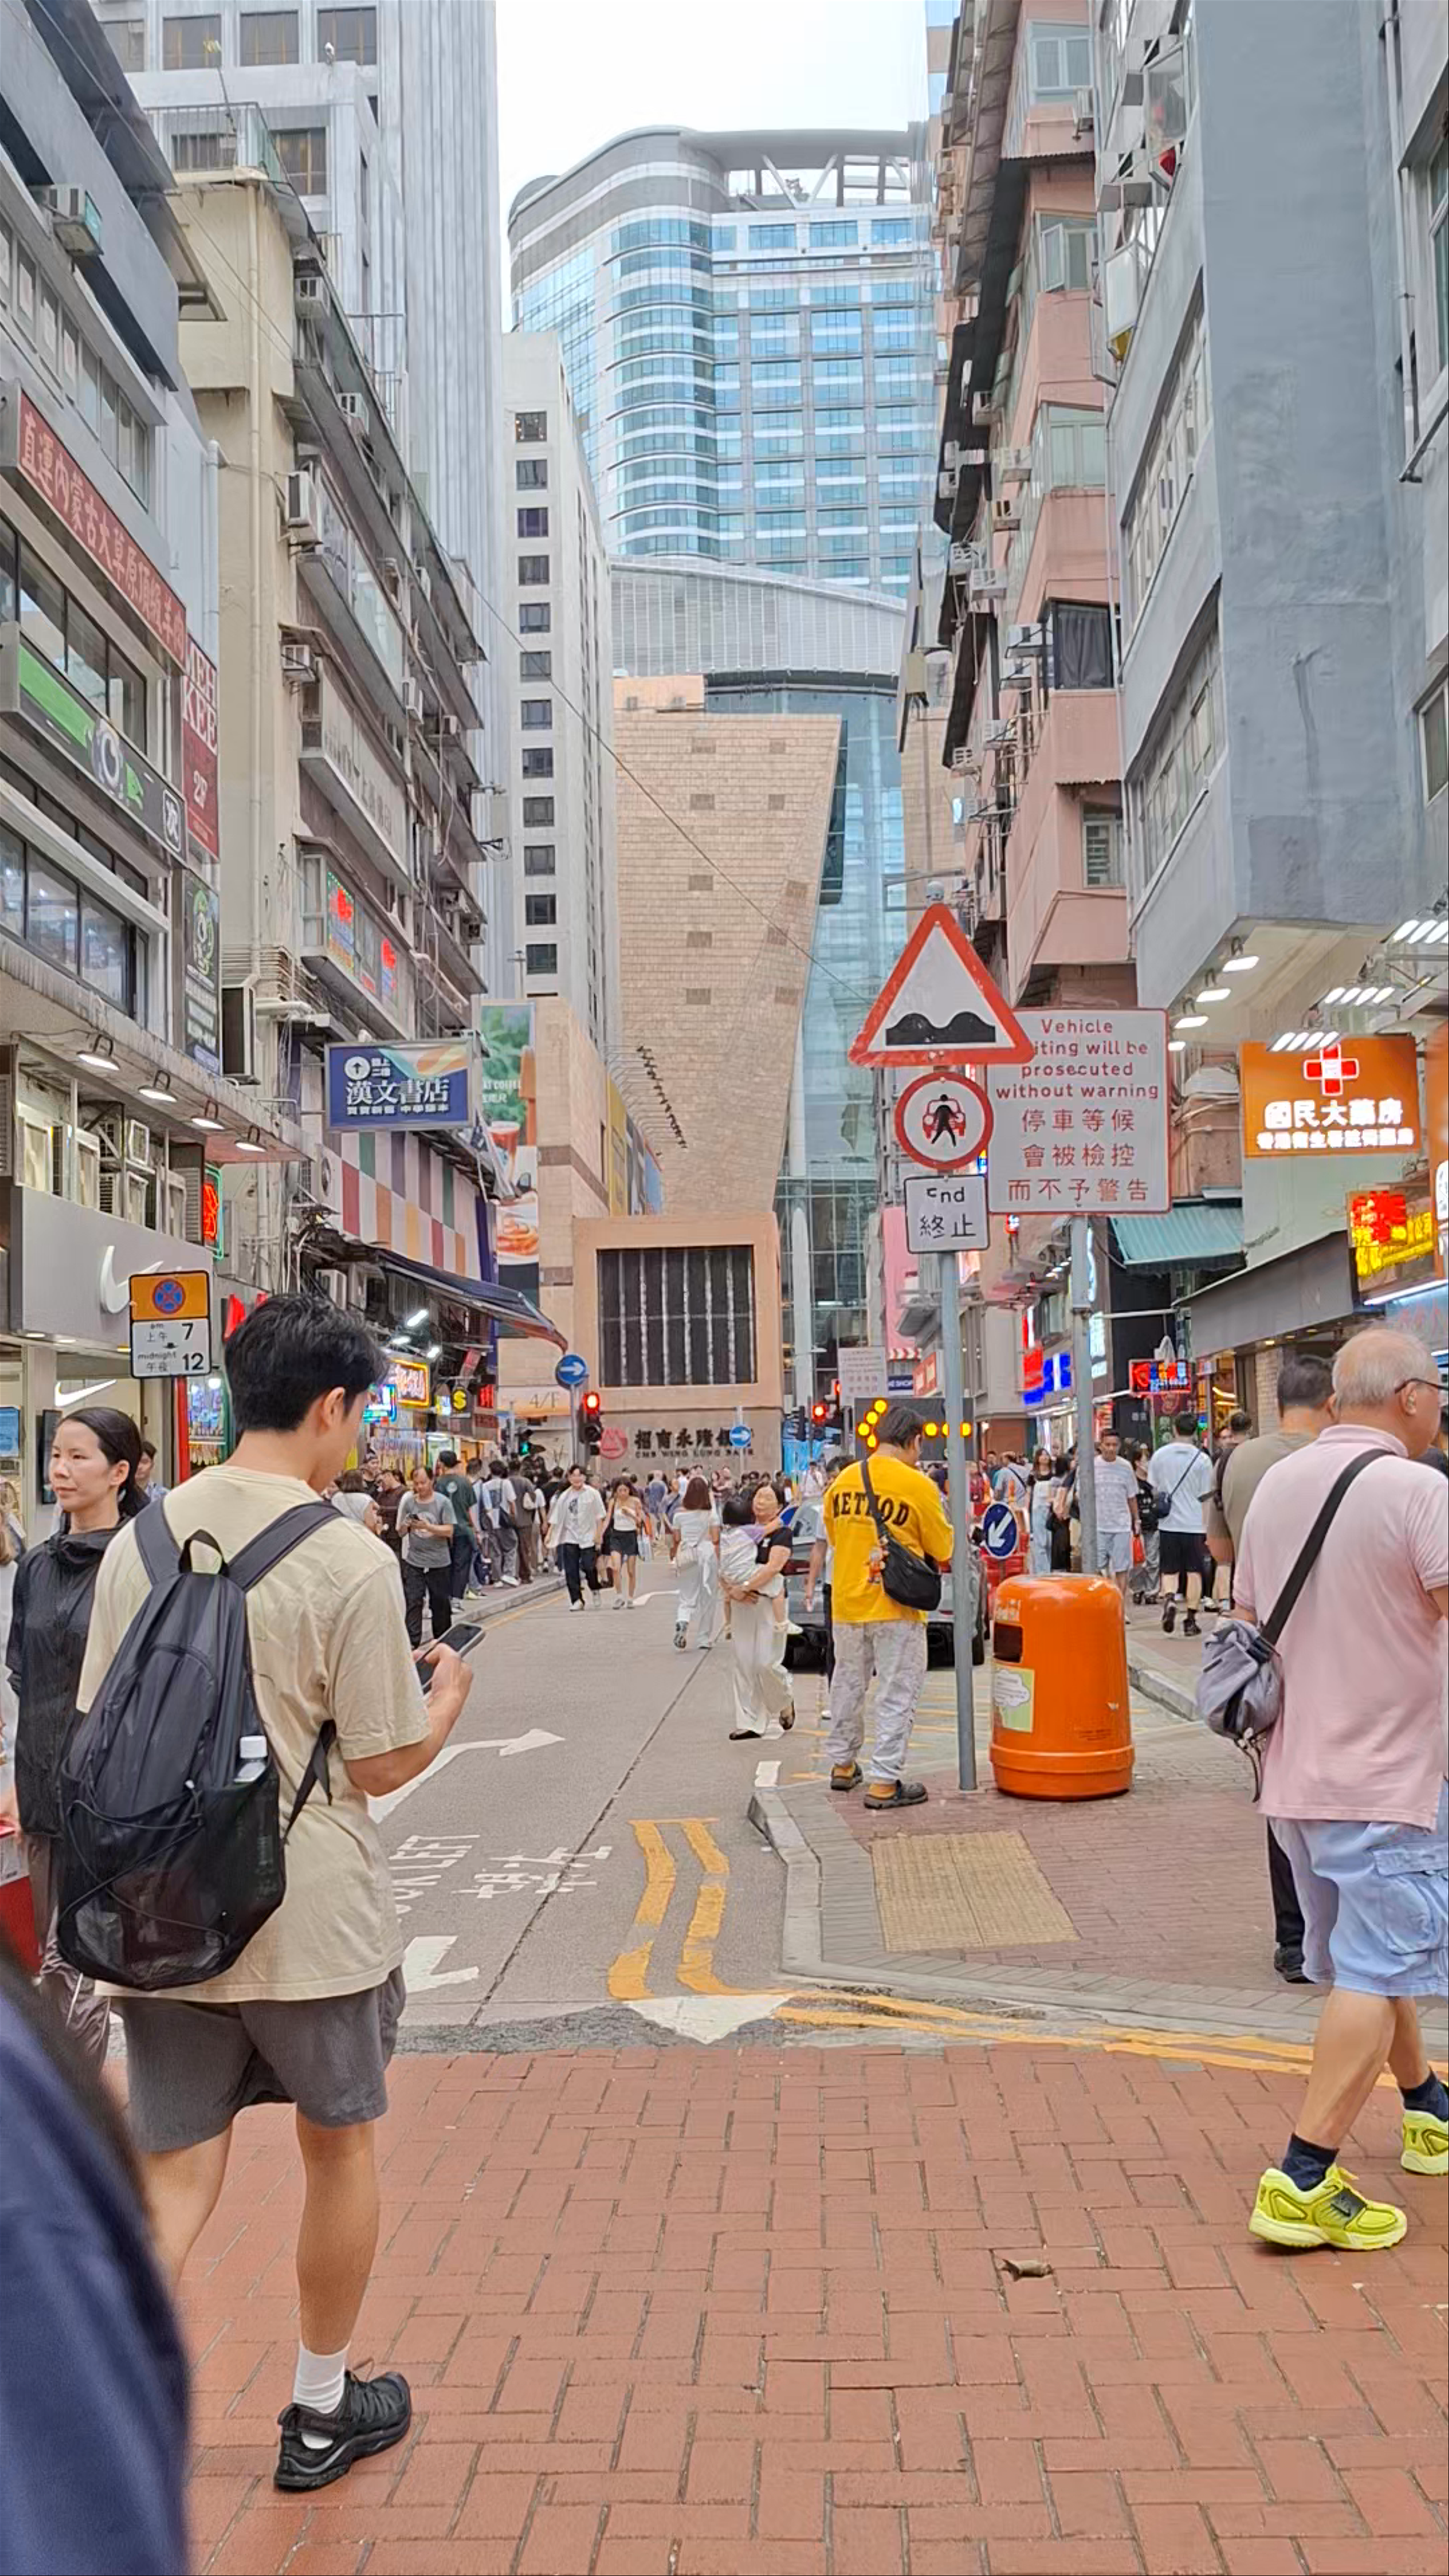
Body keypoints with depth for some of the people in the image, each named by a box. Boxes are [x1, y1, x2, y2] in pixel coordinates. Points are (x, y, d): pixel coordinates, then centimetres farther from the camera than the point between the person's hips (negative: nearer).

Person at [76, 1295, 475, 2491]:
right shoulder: (348, 1559, -16)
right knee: (341, 2148, 19)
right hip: (312, 1921, -4)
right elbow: (382, 1767, -10)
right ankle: (323, 2411, 35)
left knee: (174, 2183, 11)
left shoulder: (140, 1539, -1)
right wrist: (449, 1699, 9)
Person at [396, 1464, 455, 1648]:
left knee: (440, 1602, 9)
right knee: (413, 1602, -7)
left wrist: (427, 1526, -22)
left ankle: (442, 1639, 26)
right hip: (414, 1561, 1)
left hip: (439, 1562, -1)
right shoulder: (409, 1502, 4)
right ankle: (412, 1642, -7)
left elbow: (449, 1531, -10)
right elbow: (401, 1533, 8)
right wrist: (405, 1526, -15)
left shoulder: (442, 1503, -4)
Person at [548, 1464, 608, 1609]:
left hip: (588, 1537, -2)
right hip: (569, 1538, 2)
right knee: (571, 1571, -2)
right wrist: (550, 1535, -2)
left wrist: (598, 1535, -4)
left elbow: (599, 1517, 2)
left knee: (589, 1567, -8)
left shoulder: (593, 1494, 0)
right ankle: (577, 1600, 5)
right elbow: (556, 1519, 6)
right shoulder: (564, 1497, 5)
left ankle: (595, 1590, 22)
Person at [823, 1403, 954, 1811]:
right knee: (897, 1694, 3)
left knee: (848, 1684, 20)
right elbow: (944, 1551, -5)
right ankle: (885, 1783, 3)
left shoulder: (843, 1481, 2)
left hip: (847, 1604, 5)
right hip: (896, 1607, -5)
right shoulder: (917, 1485, -13)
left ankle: (842, 1764, 33)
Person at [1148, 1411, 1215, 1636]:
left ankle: (1169, 1598, -19)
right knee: (1194, 1573, 7)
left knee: (1170, 1571, 10)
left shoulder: (1160, 1456, 0)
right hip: (1194, 1524, -2)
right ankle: (1191, 1621, 8)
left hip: (1168, 1523, 2)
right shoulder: (1202, 1459, -7)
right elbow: (1206, 1496, -4)